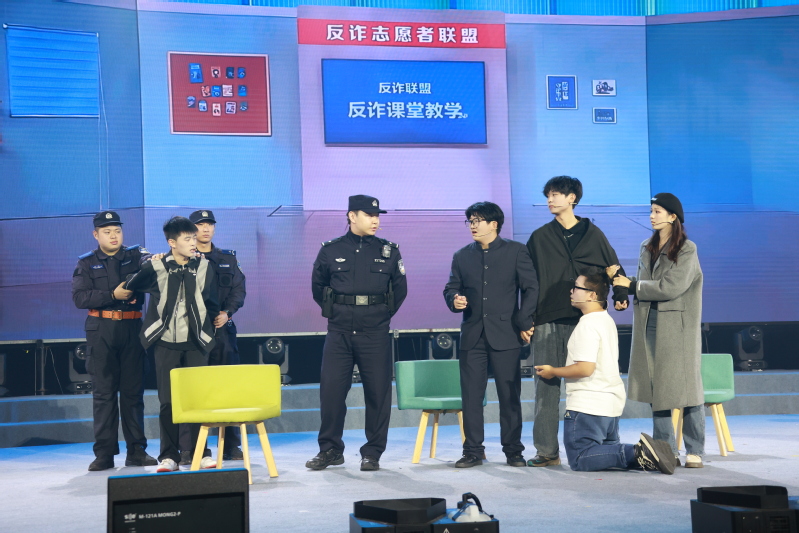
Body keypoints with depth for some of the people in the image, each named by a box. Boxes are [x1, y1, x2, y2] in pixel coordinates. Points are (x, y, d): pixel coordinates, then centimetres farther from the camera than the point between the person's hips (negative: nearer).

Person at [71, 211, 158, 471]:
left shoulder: (135, 255, 9)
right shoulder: (86, 263, 8)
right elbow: (79, 297, -5)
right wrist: (113, 295, -14)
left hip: (132, 328, 1)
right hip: (101, 330, -1)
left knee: (133, 390, 3)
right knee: (103, 391, 0)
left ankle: (136, 450, 9)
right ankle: (104, 453, 3)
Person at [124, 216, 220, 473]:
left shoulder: (204, 267, 1)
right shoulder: (156, 267, -3)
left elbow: (212, 304, 10)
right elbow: (130, 288, 12)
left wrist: (204, 327, 8)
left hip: (196, 343, 1)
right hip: (166, 343, -1)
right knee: (168, 401, 1)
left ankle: (200, 452, 10)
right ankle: (169, 456, 8)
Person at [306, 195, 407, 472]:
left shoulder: (389, 251, 5)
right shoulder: (330, 251, 4)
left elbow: (400, 289, 14)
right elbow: (318, 288, 16)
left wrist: (383, 314, 11)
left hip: (376, 334, 0)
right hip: (339, 332, 0)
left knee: (378, 392, 1)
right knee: (331, 390, 0)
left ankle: (373, 453, 12)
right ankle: (330, 450, 13)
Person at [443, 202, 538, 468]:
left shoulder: (516, 251, 3)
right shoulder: (462, 256, 13)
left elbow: (531, 288, 1)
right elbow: (450, 288, 14)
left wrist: (523, 323, -5)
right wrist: (454, 300, -10)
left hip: (505, 335, -3)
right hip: (472, 335, 3)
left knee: (510, 395, 2)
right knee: (471, 395, 2)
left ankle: (513, 450, 11)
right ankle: (473, 450, 9)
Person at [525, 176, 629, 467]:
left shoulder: (592, 234, 9)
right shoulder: (539, 238, 10)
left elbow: (613, 267, 17)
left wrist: (620, 295, 1)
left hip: (584, 321, 0)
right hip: (547, 322, 1)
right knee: (546, 386, -1)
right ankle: (547, 451, 3)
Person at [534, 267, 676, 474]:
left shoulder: (587, 325, -16)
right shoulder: (607, 320, 15)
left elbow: (585, 368, -24)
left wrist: (553, 371, -11)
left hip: (588, 405, -10)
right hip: (612, 403, 10)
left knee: (580, 460, -7)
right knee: (608, 450, 22)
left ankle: (637, 454, -20)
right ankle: (644, 454, -3)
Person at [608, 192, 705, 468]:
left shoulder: (686, 250, -6)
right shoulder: (647, 248, 14)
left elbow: (669, 288, -15)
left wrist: (632, 285, -9)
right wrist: (620, 278, -2)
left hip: (678, 325, -6)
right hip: (649, 323, 6)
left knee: (685, 386, -4)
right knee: (655, 386, 4)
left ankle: (694, 451, 2)